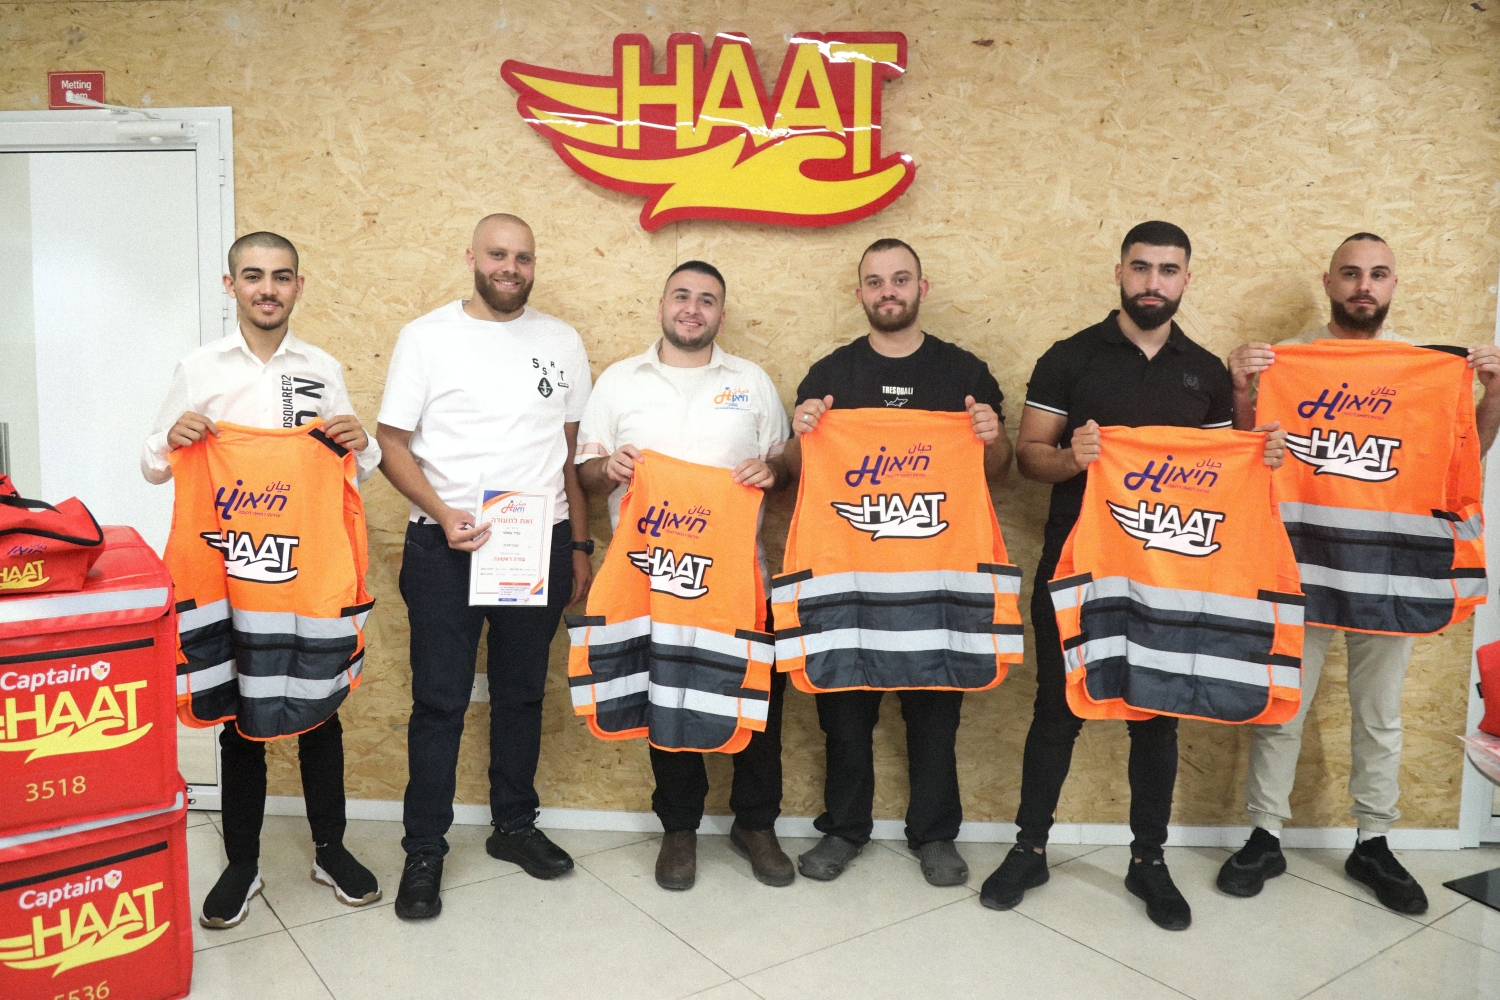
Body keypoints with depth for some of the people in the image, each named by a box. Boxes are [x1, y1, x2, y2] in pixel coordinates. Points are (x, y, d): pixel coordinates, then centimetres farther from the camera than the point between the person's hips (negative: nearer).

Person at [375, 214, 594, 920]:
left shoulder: (560, 341, 8)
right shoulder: (427, 337, 0)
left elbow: (575, 450, 10)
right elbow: (390, 443, -2)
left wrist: (580, 545, 7)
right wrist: (443, 514, -16)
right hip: (445, 546, -2)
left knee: (522, 694, 14)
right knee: (440, 702, 3)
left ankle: (514, 826, 31)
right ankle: (424, 852, 17)